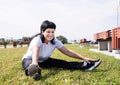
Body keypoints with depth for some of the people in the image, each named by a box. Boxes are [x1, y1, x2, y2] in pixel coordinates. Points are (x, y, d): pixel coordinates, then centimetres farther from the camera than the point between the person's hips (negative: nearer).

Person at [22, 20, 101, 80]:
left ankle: (85, 66, -33)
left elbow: (68, 51, -15)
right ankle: (34, 71, -76)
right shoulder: (37, 40, -29)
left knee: (62, 63, -19)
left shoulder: (55, 41, -12)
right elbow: (35, 52, -49)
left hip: (43, 61, 4)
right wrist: (35, 63, -72)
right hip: (29, 59, -4)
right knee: (32, 66, -43)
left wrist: (83, 58, -25)